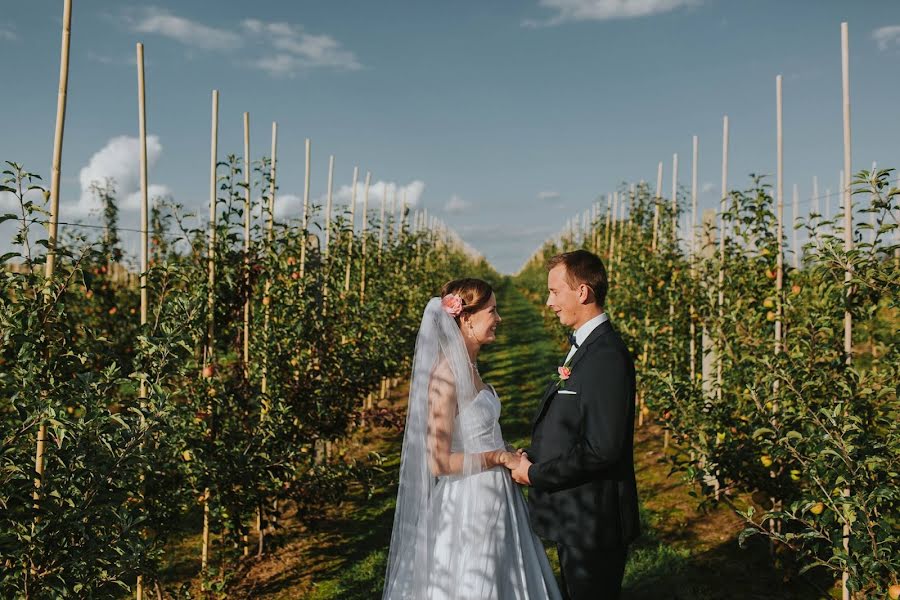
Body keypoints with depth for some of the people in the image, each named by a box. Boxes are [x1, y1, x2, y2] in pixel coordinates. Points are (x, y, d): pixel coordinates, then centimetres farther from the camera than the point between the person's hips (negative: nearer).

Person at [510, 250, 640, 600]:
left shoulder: (607, 355, -22)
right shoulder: (584, 346, 10)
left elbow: (603, 448, -27)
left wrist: (536, 475, -16)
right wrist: (532, 459, -1)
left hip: (594, 521, -9)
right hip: (576, 520, 9)